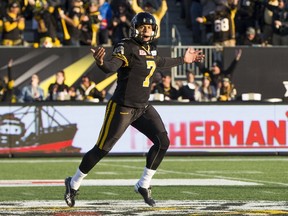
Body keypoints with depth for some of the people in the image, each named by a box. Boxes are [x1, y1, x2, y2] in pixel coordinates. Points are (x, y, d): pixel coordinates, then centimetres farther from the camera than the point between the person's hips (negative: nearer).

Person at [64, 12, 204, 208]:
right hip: (122, 108, -8)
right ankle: (74, 184, 13)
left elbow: (160, 62, 32)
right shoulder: (127, 47, -15)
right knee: (102, 149, -4)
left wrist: (183, 60, 40)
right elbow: (112, 66, -32)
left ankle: (144, 185, 10)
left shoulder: (149, 49, 10)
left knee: (163, 142, -3)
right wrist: (101, 62, -54)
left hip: (143, 108, 8)